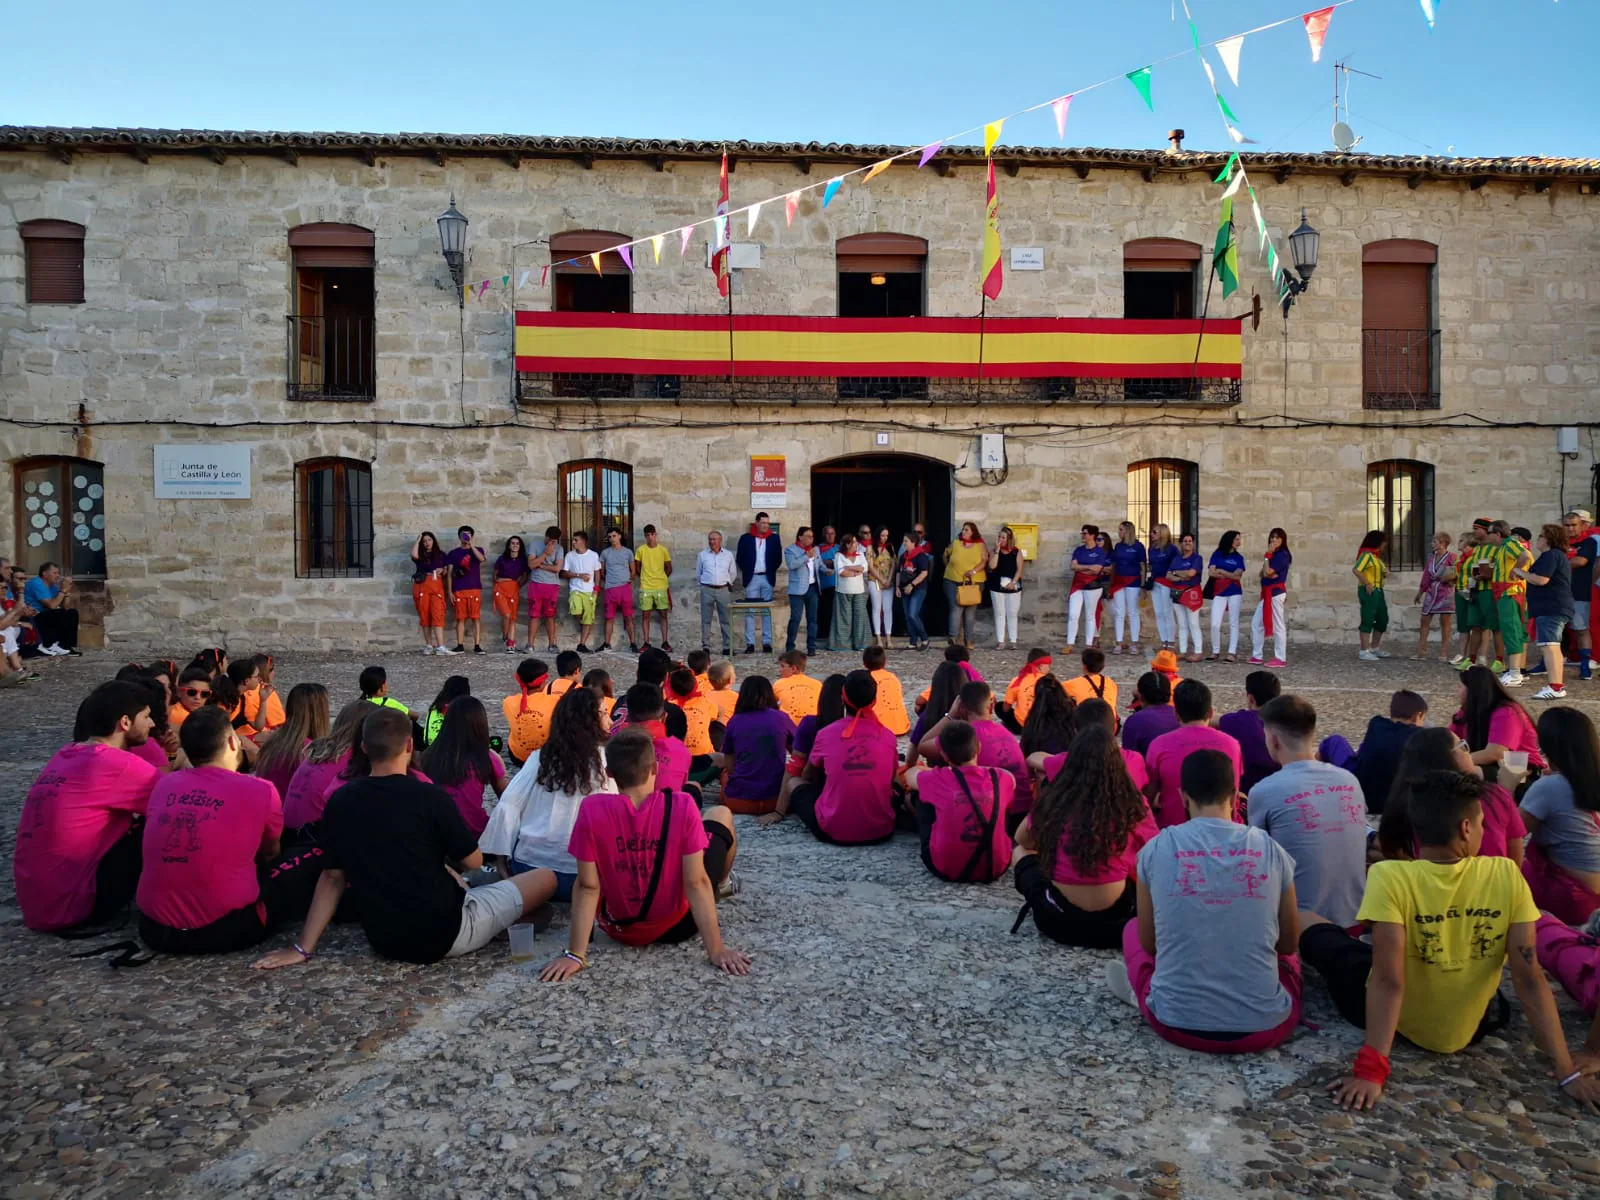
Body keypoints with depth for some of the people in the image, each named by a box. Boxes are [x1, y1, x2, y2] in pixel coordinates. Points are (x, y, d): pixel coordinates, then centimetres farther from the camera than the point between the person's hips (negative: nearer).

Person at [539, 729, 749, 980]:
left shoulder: (592, 810, -23)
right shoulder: (682, 807, -25)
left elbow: (587, 887, -19)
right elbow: (696, 883, -23)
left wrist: (575, 954, -13)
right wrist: (716, 950, -16)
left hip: (620, 928, 2)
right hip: (678, 926, -2)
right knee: (720, 814, 17)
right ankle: (722, 884, 48)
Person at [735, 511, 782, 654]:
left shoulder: (774, 538, 6)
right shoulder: (746, 538, 2)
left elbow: (778, 558, 9)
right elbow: (739, 558, 4)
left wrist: (771, 571, 3)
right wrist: (746, 572, 0)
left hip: (767, 578, 1)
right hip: (751, 578, -1)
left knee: (767, 612, 2)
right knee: (750, 612, -2)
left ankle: (767, 643, 5)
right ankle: (750, 644, -1)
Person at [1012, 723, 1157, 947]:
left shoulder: (1053, 798, -7)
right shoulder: (1132, 803, -10)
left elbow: (1022, 840, 12)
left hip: (1058, 918, 1)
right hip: (1113, 917, 0)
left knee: (1021, 853, 26)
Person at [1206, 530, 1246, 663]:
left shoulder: (1238, 557, 8)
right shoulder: (1217, 554, 4)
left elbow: (1238, 576, -4)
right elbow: (1211, 573, -7)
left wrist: (1221, 571, -4)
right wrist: (1230, 575, -6)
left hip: (1234, 593, 1)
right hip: (1219, 593, -1)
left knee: (1233, 623, 1)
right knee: (1215, 624, -6)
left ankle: (1232, 653, 3)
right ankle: (1215, 652, 8)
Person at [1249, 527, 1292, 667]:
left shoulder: (1282, 555, -12)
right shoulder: (1274, 555, 18)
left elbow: (1268, 572, -19)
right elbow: (1263, 573, 13)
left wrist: (1267, 554, -12)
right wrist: (1265, 573, -10)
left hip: (1275, 593, -10)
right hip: (1268, 593, 10)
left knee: (1278, 626, -5)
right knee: (1256, 623, 11)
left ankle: (1281, 659, 0)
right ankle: (1257, 656, 16)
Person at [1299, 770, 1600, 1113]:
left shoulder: (1391, 877, -26)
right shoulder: (1506, 875, -17)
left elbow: (1388, 981, -29)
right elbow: (1529, 979, -17)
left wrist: (1371, 1069, -27)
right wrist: (1566, 1072, -10)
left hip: (1394, 1020, -3)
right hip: (1469, 1029, 4)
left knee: (1307, 923, 16)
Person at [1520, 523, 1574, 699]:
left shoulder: (1550, 555, -14)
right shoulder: (1559, 555, 22)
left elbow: (1541, 580, -23)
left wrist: (1520, 572, -8)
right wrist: (1525, 575, 17)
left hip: (1551, 607, -12)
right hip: (1558, 607, 12)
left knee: (1549, 645, -17)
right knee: (1553, 646, 21)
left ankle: (1555, 687, -23)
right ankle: (1559, 682, 31)